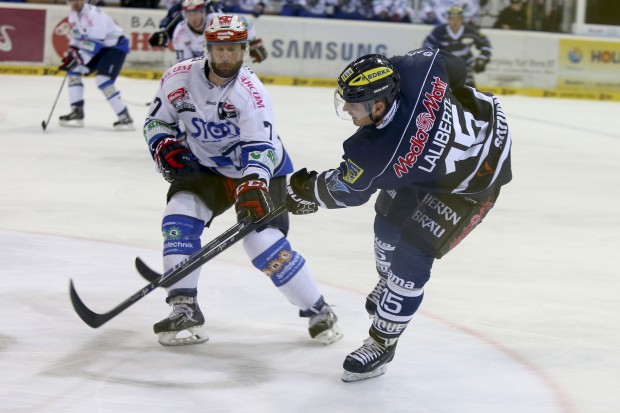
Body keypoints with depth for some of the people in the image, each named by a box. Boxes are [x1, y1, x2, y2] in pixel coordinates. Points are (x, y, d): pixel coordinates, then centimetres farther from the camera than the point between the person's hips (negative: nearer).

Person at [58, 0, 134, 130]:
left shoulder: (93, 14, -27)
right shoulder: (73, 14, 2)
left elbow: (94, 42, -32)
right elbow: (77, 36, 16)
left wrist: (77, 59, -33)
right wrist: (70, 53, 3)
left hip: (116, 46, -10)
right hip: (99, 47, 10)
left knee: (103, 81, -23)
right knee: (73, 71, 2)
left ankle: (125, 118, -17)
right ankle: (76, 113, 6)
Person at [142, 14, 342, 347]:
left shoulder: (250, 92, -26)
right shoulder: (179, 79, -13)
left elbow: (260, 147, -33)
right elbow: (156, 121, 3)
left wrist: (253, 186, -49)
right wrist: (166, 148, -16)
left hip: (260, 171, -4)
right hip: (206, 167, 4)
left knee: (263, 240, -19)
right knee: (180, 213, -21)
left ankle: (318, 312, -1)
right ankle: (184, 311, -17)